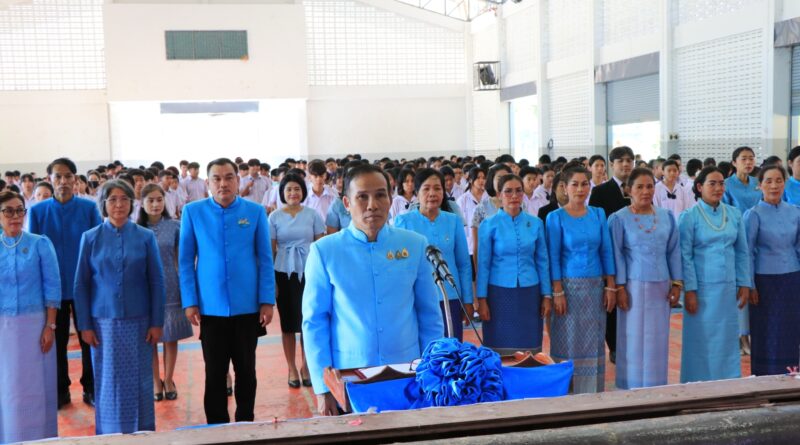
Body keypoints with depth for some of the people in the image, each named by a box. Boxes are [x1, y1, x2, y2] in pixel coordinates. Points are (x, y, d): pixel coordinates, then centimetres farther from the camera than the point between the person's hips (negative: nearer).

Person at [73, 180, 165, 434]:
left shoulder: (145, 237, 0)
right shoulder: (90, 238, 1)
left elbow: (157, 282, 1)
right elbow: (81, 284, 3)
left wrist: (157, 322, -2)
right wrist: (85, 325, -2)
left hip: (138, 320, 0)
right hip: (104, 321, 0)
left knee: (139, 381, 6)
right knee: (108, 382, 7)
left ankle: (142, 433, 19)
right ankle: (109, 434, 21)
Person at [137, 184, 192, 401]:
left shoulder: (174, 226, -1)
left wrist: (186, 286, 0)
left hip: (169, 287, 0)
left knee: (171, 336, 7)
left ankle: (168, 380, 23)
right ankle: (155, 381, 21)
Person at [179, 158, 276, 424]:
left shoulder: (255, 212, -2)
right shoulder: (193, 212, -2)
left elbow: (265, 259, 1)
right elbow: (185, 261, 1)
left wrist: (267, 301, -4)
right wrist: (190, 302, -4)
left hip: (248, 306, 0)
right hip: (211, 307, 0)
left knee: (246, 370, 13)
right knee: (215, 372, 10)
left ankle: (245, 424, 28)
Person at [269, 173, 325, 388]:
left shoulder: (312, 215, 2)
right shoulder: (275, 217, 1)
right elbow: (271, 250, 2)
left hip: (309, 272, 0)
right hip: (284, 273, 0)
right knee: (288, 322, 7)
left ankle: (305, 366, 20)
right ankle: (292, 369, 19)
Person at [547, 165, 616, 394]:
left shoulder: (598, 214, 6)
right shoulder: (556, 217, -4)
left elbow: (606, 252, 7)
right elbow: (553, 257, -6)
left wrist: (611, 287, 2)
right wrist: (557, 292, -12)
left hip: (595, 286, 4)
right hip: (569, 285, -3)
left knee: (594, 343, 8)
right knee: (568, 341, 2)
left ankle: (592, 395, 19)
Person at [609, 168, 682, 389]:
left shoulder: (667, 216, 8)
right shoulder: (619, 218, -4)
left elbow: (674, 251, 9)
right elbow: (617, 254, -5)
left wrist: (677, 283, 4)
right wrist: (619, 287, -10)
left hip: (661, 286, 4)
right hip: (634, 286, -4)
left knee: (658, 340, 7)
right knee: (634, 339, 0)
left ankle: (656, 388, 17)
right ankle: (633, 388, 9)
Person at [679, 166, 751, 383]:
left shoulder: (734, 214, 6)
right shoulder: (689, 217, -6)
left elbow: (742, 252, 10)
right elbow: (685, 256, -7)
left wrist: (744, 284, 6)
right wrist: (689, 290, -11)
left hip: (728, 288, 4)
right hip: (702, 287, -4)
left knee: (726, 339, 10)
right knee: (701, 340, 3)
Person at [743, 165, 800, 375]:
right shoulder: (753, 214, -6)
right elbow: (747, 252, -4)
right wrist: (750, 286, -6)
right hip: (765, 280, -4)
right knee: (766, 333, 4)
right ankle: (764, 377, 15)